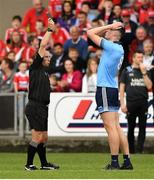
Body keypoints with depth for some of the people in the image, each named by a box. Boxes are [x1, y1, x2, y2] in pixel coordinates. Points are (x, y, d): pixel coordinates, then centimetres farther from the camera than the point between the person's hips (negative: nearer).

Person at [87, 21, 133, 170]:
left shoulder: (111, 46, -12)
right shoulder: (119, 49, 14)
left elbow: (90, 33, -6)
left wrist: (110, 26, -1)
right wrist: (109, 27, 13)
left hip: (105, 90, -9)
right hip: (113, 89, 9)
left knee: (111, 127, -9)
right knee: (117, 127, 9)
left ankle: (115, 162, -11)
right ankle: (127, 161, 8)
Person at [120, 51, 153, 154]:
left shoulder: (146, 71, 12)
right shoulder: (127, 71, 6)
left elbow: (149, 86, 1)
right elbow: (122, 88, 4)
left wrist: (144, 73, -6)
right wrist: (122, 104, -3)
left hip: (143, 103, 2)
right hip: (131, 103, -2)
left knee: (142, 127, -1)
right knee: (131, 128, 4)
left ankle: (140, 150, 1)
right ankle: (131, 151, 10)